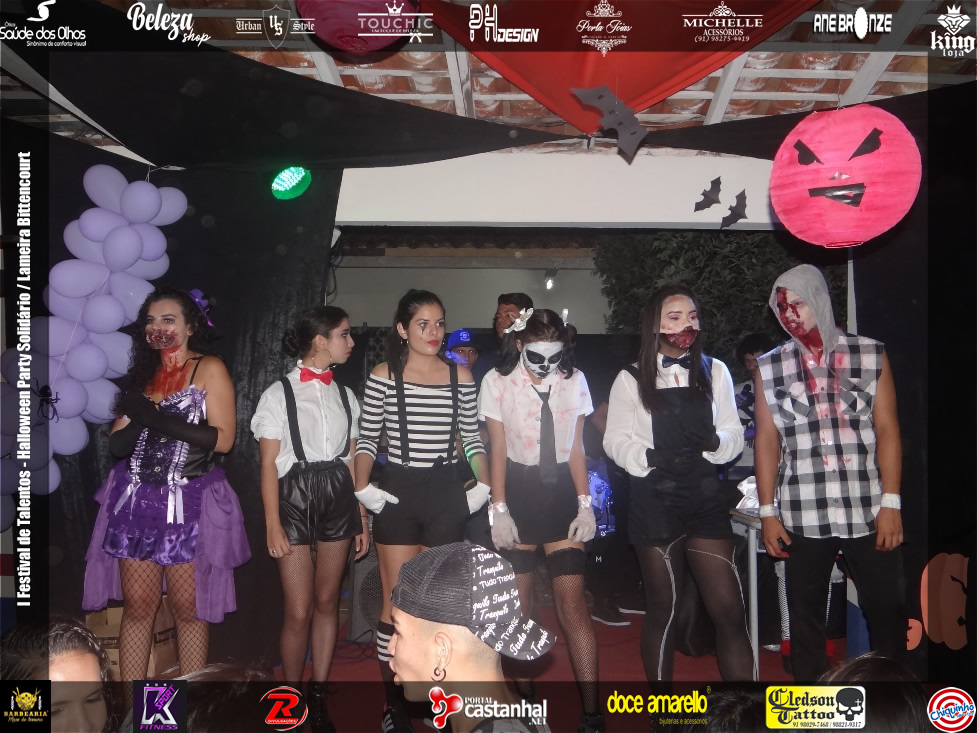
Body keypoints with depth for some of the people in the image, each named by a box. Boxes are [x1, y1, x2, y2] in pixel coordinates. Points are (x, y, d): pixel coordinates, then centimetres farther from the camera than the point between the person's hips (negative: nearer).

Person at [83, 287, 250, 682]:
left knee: (189, 607, 3)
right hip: (137, 501, 5)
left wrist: (158, 419, -19)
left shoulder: (209, 369, -3)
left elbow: (223, 439, -13)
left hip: (188, 504, -4)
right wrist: (139, 421, -13)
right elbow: (117, 442, 10)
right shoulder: (142, 373, 14)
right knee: (137, 605, 5)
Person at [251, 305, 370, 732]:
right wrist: (273, 525, -10)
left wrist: (362, 518, 8)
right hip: (294, 497, -4)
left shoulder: (344, 395, 10)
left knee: (327, 602, 9)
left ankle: (319, 697, 23)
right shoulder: (279, 393, -4)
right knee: (299, 612, -2)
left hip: (338, 500, 4)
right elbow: (269, 464, -5)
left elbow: (352, 460, 10)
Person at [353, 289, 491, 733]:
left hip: (446, 492, 2)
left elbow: (472, 438, 9)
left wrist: (483, 486, -1)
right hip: (397, 491, -2)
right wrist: (363, 488, -11)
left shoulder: (461, 377, 4)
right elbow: (367, 440, 1)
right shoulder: (383, 377, -1)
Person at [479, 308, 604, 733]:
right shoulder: (498, 382, -5)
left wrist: (584, 504, 1)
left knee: (572, 604, -5)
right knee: (519, 605, 7)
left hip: (561, 493, 1)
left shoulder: (574, 381, 1)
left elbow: (576, 448, 5)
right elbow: (498, 450, -3)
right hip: (518, 491, -1)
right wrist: (499, 510, -6)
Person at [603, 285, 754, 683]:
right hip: (654, 501, -1)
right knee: (662, 610, 11)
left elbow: (734, 434, 8)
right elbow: (615, 439, 1)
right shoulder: (631, 379, 2)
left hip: (704, 497, 1)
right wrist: (650, 457, -18)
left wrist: (713, 440, -15)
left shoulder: (714, 371, 6)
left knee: (729, 610, -5)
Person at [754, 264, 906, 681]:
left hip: (868, 513, -1)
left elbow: (887, 431, 1)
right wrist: (767, 512, 1)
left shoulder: (870, 356, 2)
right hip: (803, 518, 1)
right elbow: (767, 441, 5)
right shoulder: (769, 368, 5)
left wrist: (891, 502, -5)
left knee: (887, 616, 7)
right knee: (805, 620, 10)